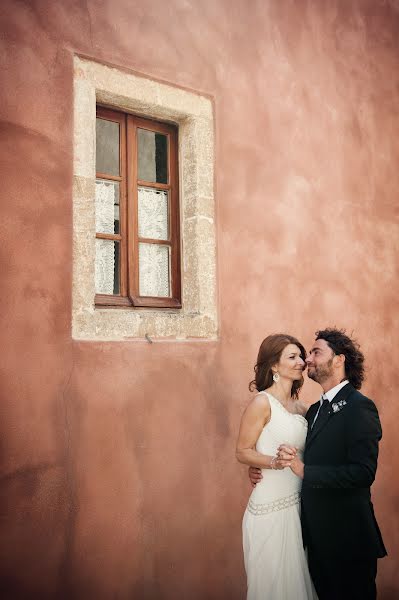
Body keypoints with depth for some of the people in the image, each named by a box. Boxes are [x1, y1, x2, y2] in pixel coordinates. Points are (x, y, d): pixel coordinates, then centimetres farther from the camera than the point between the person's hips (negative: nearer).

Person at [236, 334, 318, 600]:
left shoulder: (301, 407, 9)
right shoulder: (262, 403, -12)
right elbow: (243, 451, -12)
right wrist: (275, 462, -27)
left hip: (297, 503, 7)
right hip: (270, 505, -7)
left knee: (296, 575, 15)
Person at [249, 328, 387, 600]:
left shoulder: (360, 408, -16)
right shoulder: (315, 409, 10)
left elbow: (363, 473, -24)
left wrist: (305, 471, -26)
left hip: (347, 536, -8)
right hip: (316, 532, 8)